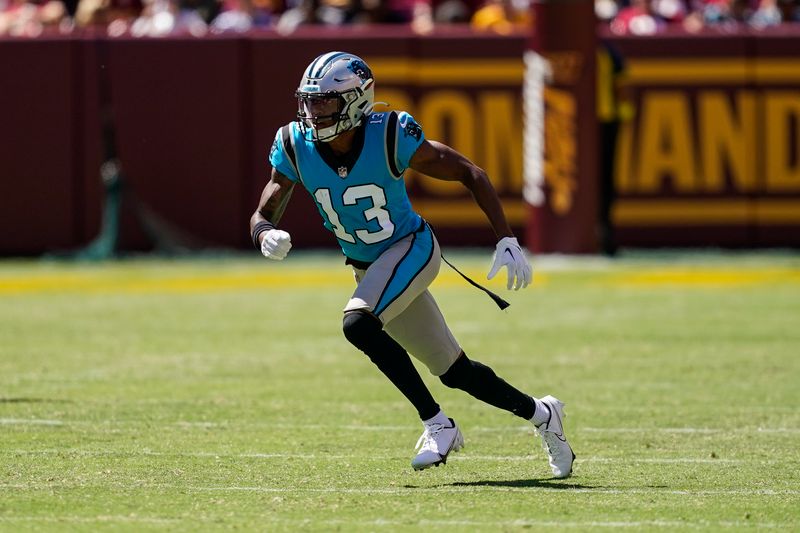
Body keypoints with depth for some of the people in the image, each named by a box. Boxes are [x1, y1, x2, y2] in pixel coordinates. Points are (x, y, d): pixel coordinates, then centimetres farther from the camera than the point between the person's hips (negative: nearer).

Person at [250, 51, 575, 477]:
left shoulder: (390, 138, -24)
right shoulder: (296, 148, -13)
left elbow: (470, 174, -16)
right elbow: (262, 215, -7)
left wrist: (506, 241, -21)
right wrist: (267, 237, -32)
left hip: (411, 249, -5)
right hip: (367, 268, 5)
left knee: (358, 323, -31)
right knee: (454, 372, 10)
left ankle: (437, 424, -19)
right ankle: (540, 414, 32)